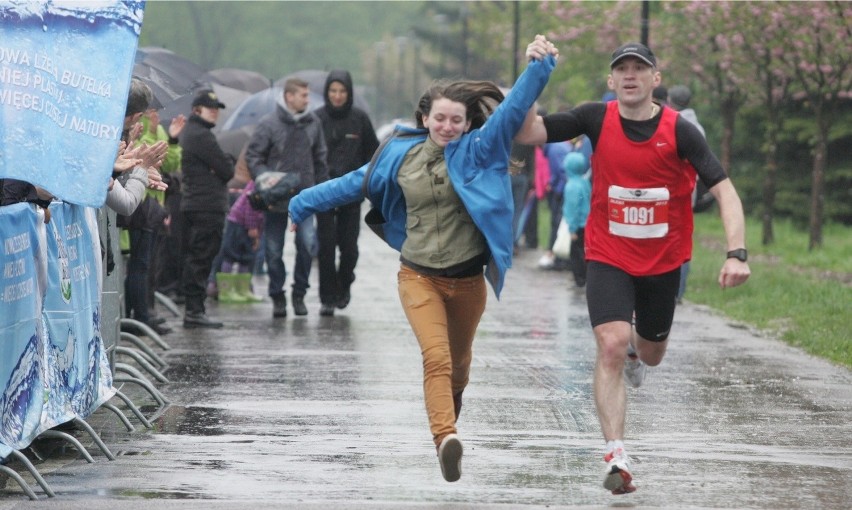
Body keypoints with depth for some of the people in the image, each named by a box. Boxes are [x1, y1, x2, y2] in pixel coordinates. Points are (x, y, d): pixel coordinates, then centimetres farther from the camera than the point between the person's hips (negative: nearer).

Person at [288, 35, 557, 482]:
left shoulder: (477, 151, -4)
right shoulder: (400, 156, 1)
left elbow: (513, 109, -17)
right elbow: (354, 183, 14)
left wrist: (538, 68, -30)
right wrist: (304, 205, 21)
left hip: (467, 278, 1)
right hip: (419, 276, -1)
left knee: (458, 361, 18)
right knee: (437, 357, -21)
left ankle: (448, 420, 46)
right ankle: (445, 439, -36)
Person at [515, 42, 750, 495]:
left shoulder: (679, 131, -14)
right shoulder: (596, 119, -10)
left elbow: (724, 190, -15)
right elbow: (526, 133, -13)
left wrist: (736, 254, -28)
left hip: (664, 262, 1)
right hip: (608, 258, -1)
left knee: (650, 355, 20)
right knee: (611, 346, -22)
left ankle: (635, 351, 60)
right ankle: (617, 457, -23)